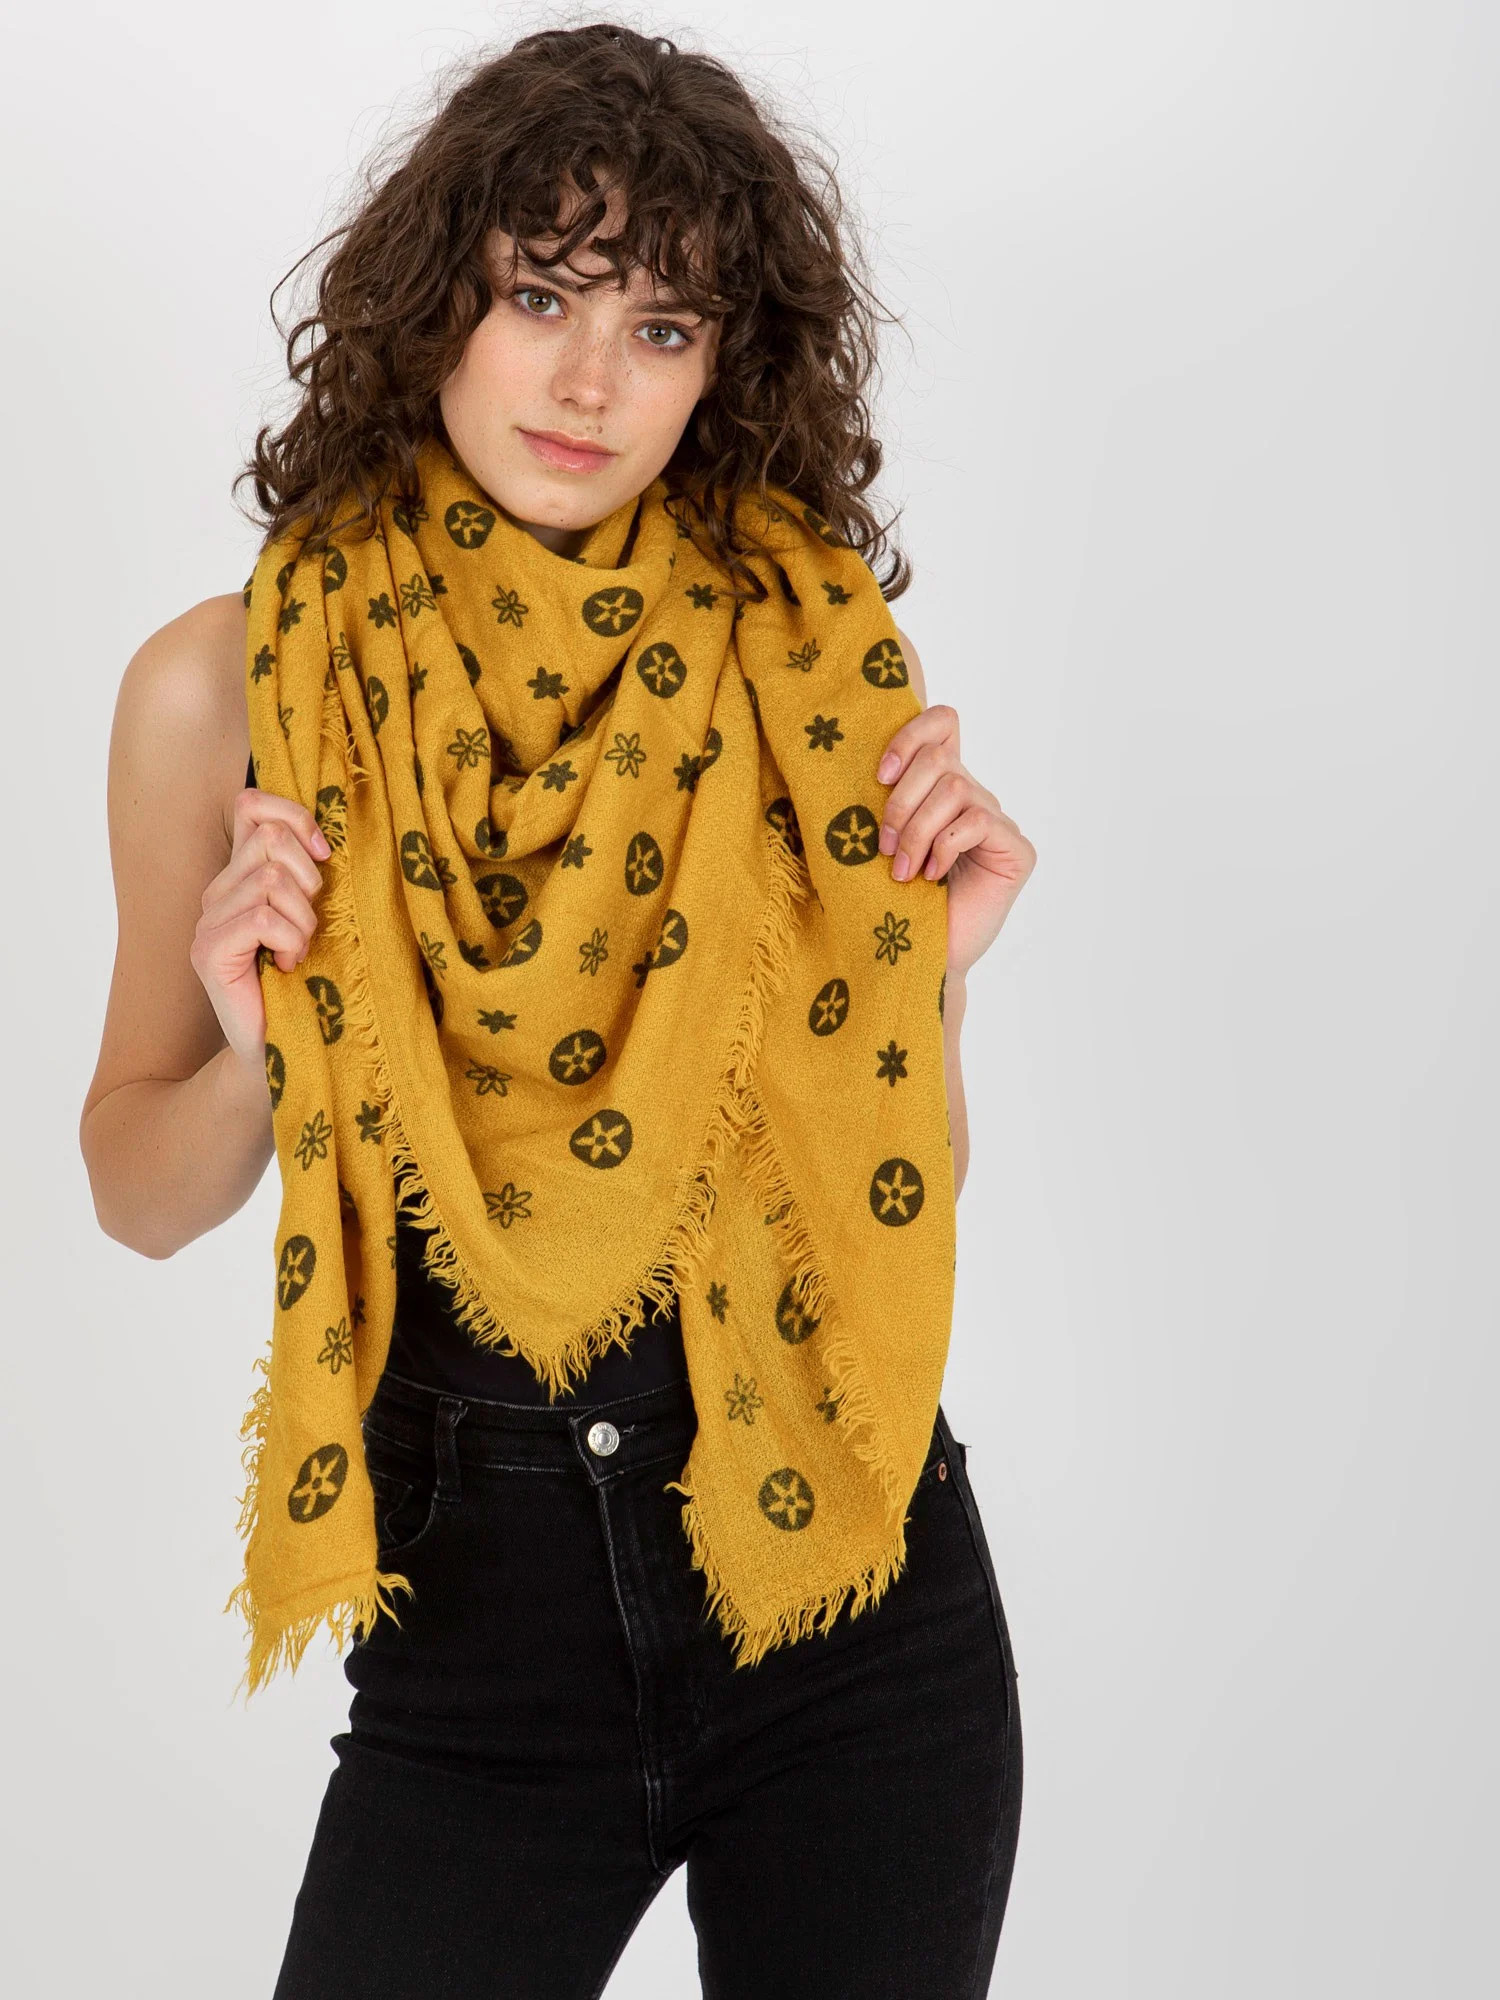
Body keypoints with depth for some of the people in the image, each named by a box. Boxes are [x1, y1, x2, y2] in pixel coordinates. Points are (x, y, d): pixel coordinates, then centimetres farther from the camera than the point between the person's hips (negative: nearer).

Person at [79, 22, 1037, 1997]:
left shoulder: (811, 666, -2)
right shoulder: (234, 681, -3)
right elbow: (144, 1199, 6)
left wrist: (929, 975, -12)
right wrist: (259, 1059, -14)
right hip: (477, 1601, 0)